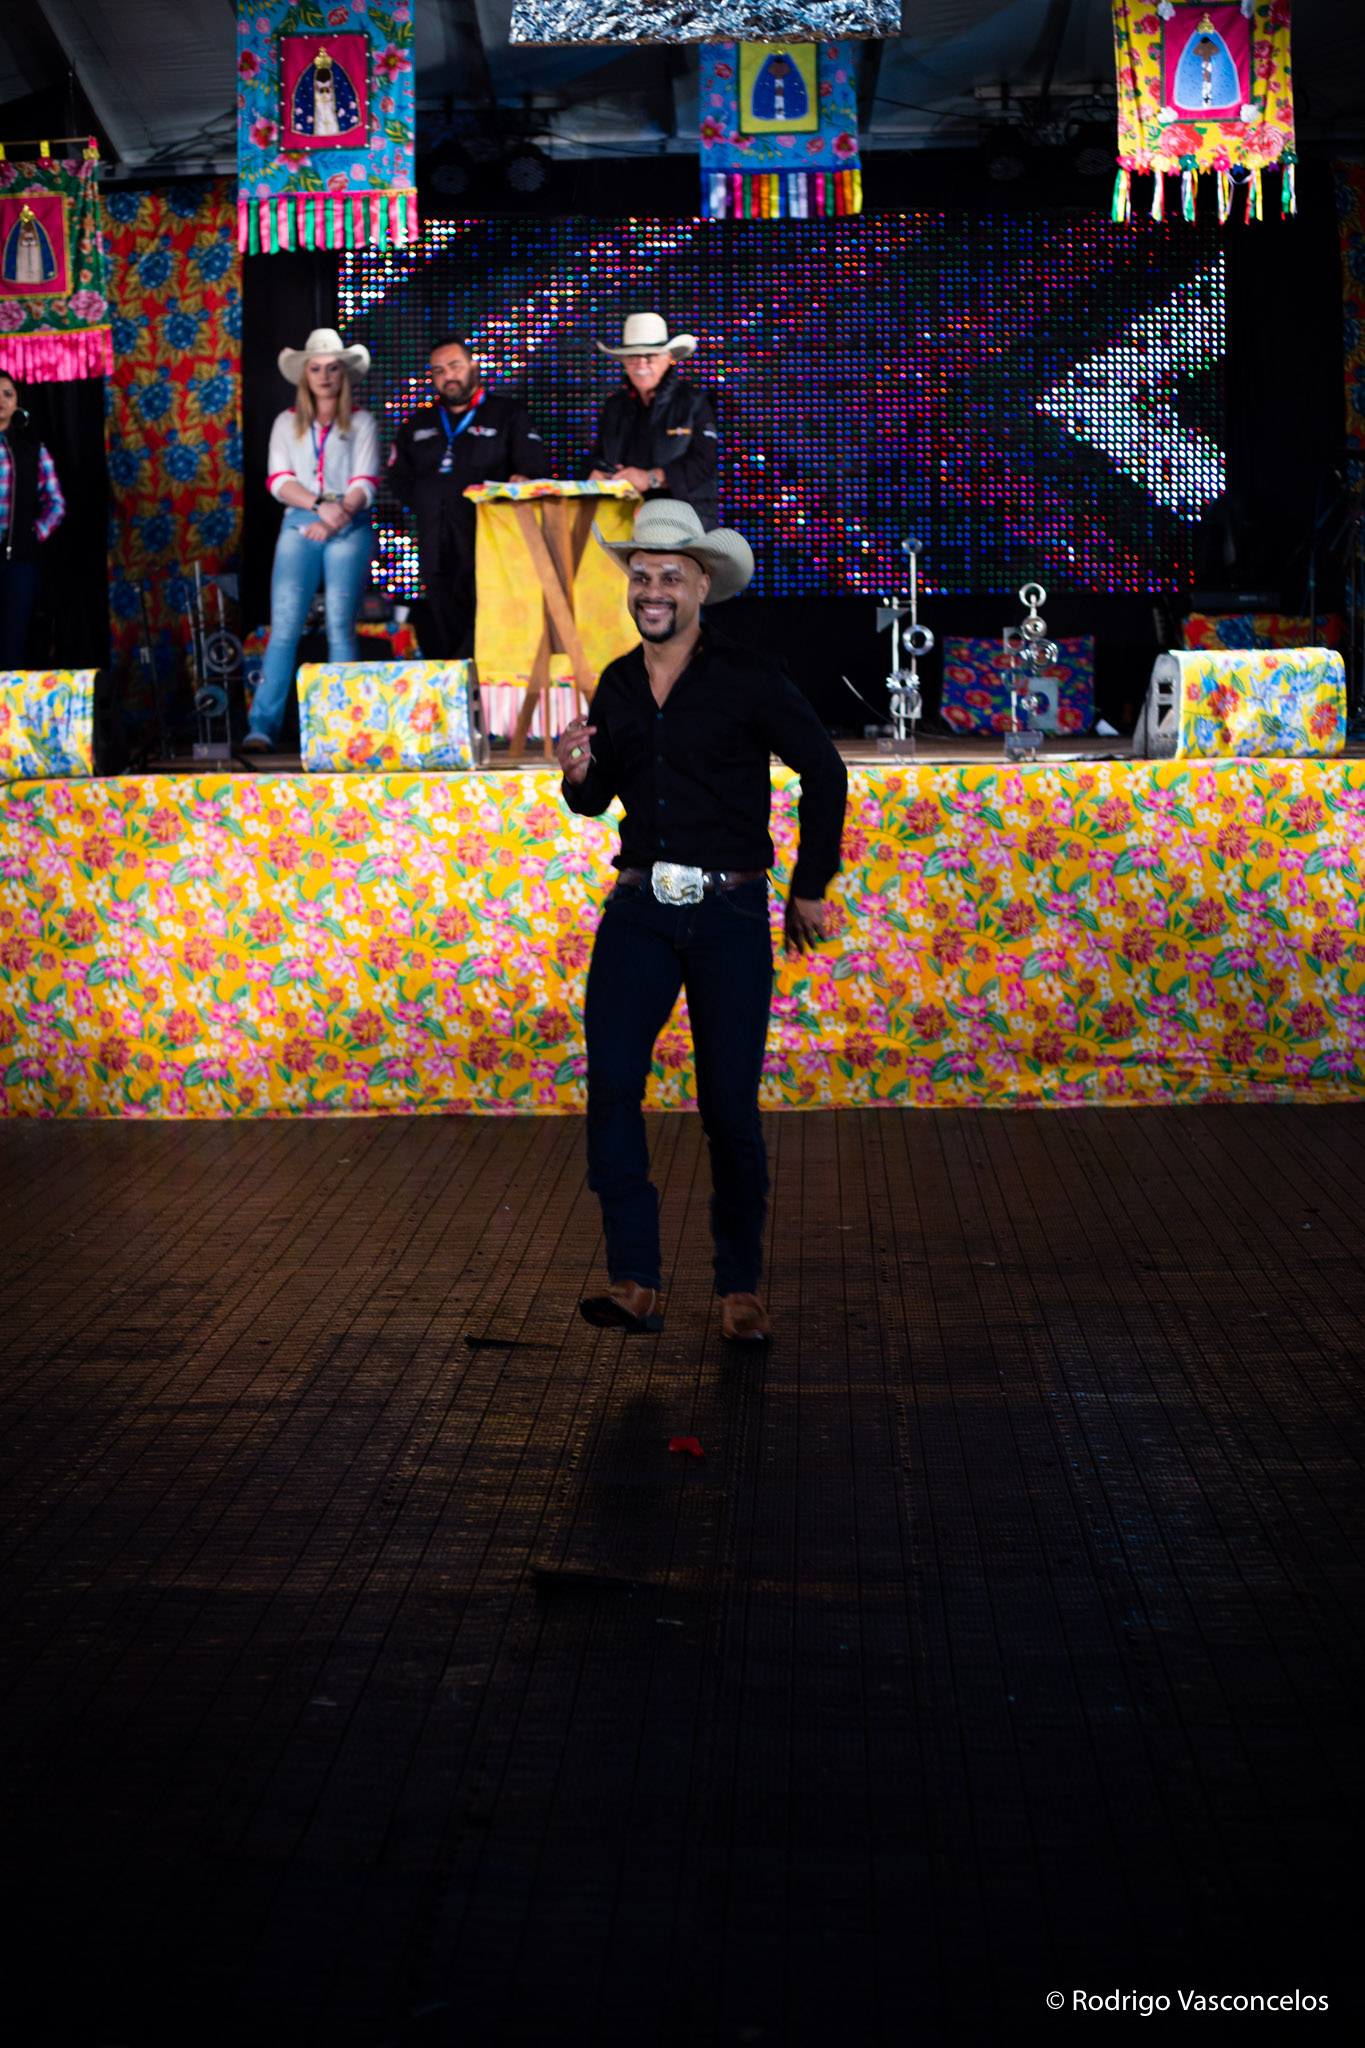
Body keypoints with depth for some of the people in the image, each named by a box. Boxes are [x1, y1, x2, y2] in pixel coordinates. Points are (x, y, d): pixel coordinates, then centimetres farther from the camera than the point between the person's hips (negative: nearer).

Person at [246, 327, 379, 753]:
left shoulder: (361, 423, 12)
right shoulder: (287, 423, 16)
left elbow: (365, 484, 2)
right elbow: (279, 481, 4)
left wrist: (340, 515, -16)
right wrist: (321, 505, -12)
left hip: (349, 530, -1)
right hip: (299, 526, 1)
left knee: (341, 628, -7)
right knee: (284, 626, -11)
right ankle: (263, 725, -16)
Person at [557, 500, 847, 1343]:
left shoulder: (748, 679, -6)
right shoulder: (617, 683, 9)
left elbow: (824, 773, 3)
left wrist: (811, 887, 6)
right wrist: (579, 775, -4)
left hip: (731, 913, -4)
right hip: (639, 909, 4)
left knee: (731, 1107, 0)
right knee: (610, 1082, -13)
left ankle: (741, 1288, 16)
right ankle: (636, 1283, -11)